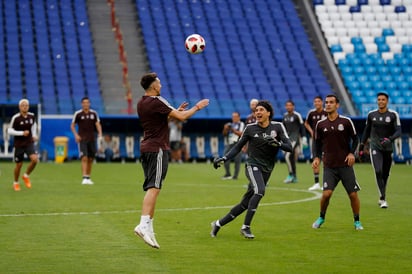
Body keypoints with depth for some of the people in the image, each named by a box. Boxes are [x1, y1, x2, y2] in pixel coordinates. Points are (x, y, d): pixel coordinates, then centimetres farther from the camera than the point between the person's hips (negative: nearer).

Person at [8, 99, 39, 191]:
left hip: (30, 143, 3)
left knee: (35, 159, -19)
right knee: (19, 164, 5)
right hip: (19, 144, -3)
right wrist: (22, 133, -22)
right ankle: (16, 183, 30)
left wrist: (34, 135, 7)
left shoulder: (32, 116, -1)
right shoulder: (16, 118, -14)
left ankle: (26, 176, 8)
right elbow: (9, 131, -13)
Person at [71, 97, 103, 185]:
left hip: (92, 139, 3)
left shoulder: (94, 113, 5)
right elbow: (72, 125, 6)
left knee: (90, 159, 8)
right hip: (82, 139, -3)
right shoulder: (78, 114, -2)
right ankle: (84, 178, -18)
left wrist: (100, 133, -11)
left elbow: (98, 124, 6)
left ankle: (88, 178, 20)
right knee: (84, 158, -15)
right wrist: (76, 135, -8)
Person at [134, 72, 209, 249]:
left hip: (146, 148, 9)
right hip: (157, 148, -9)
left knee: (151, 189, 9)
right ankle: (144, 225, -26)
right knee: (153, 188, -15)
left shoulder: (141, 103, 15)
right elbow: (182, 117, -13)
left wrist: (177, 111, 25)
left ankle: (148, 227, 6)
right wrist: (197, 107, 1)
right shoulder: (156, 102, -13)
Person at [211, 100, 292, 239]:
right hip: (253, 165, -3)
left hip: (266, 170, 3)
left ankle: (218, 223, 17)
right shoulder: (250, 128, 0)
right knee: (259, 191, -31)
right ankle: (245, 227, -25)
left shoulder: (278, 127, 1)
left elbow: (289, 147, -5)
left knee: (245, 204, 4)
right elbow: (238, 147, 9)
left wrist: (277, 143, -24)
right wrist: (224, 159, -2)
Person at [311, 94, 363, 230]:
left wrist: (352, 153, -9)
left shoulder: (346, 121, -2)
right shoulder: (320, 125, 4)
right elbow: (317, 143, 13)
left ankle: (357, 221, 17)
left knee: (353, 194, -2)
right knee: (326, 193, -13)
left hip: (345, 164, -1)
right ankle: (321, 218, 12)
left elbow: (355, 139, 6)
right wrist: (316, 157, -2)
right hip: (329, 166, 1)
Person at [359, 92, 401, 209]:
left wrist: (390, 139, -27)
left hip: (388, 148, 0)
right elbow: (367, 130, 15)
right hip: (375, 147, 0)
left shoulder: (393, 115, -4)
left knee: (385, 174, 9)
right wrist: (362, 144, 15)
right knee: (378, 172, -17)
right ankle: (383, 199, -19)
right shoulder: (371, 114, 2)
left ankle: (381, 198, 27)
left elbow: (398, 131, -10)